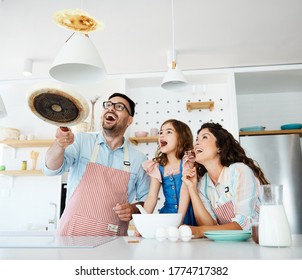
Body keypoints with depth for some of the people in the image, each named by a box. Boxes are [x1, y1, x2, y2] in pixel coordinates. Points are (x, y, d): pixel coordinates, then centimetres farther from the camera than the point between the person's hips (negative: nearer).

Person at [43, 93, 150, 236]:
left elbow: (146, 199, 15)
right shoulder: (81, 141, 3)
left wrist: (133, 209, -5)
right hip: (72, 233, 0)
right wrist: (59, 145, -28)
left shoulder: (139, 159, 6)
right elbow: (52, 168, -9)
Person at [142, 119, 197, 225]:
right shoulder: (157, 167, 4)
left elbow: (185, 192, -14)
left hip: (187, 217, -3)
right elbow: (152, 197, -1)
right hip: (166, 216, 3)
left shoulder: (187, 161, -5)